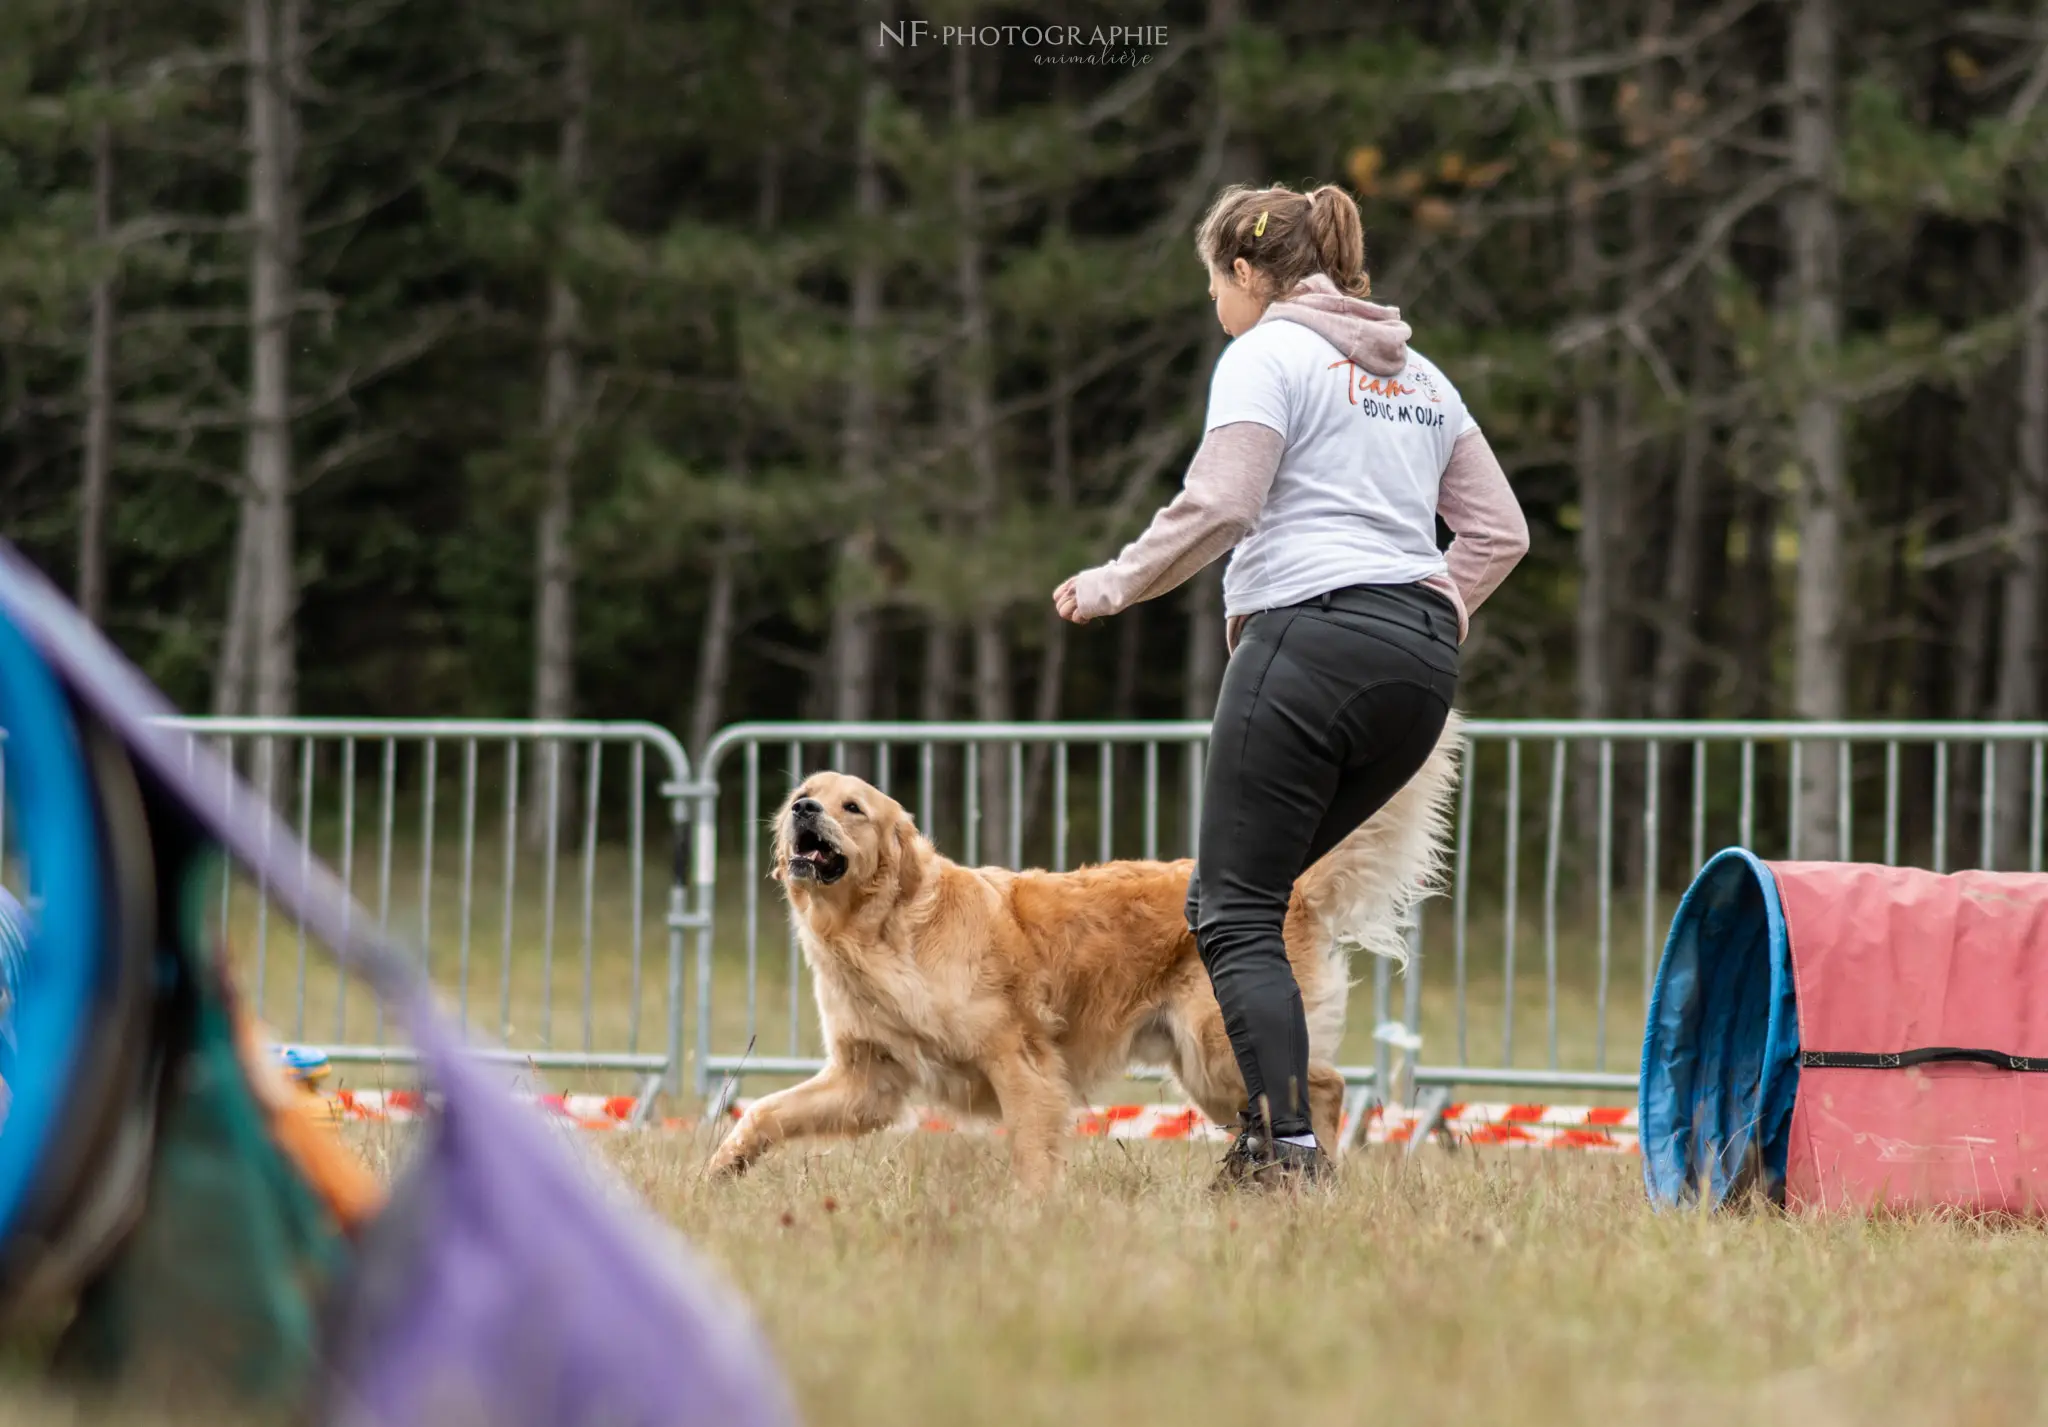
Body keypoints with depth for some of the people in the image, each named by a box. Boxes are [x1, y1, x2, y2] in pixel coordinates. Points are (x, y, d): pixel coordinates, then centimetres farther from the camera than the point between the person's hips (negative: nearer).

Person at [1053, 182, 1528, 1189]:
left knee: (1237, 914, -5)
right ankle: (1268, 1117, 4)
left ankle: (1285, 1148, -17)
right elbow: (1499, 529, 21)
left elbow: (1218, 506, -13)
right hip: (1424, 663, 8)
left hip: (1313, 642, -8)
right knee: (1240, 894, 15)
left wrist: (1112, 585, -1)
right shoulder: (1417, 375, 22)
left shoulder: (1268, 354, -1)